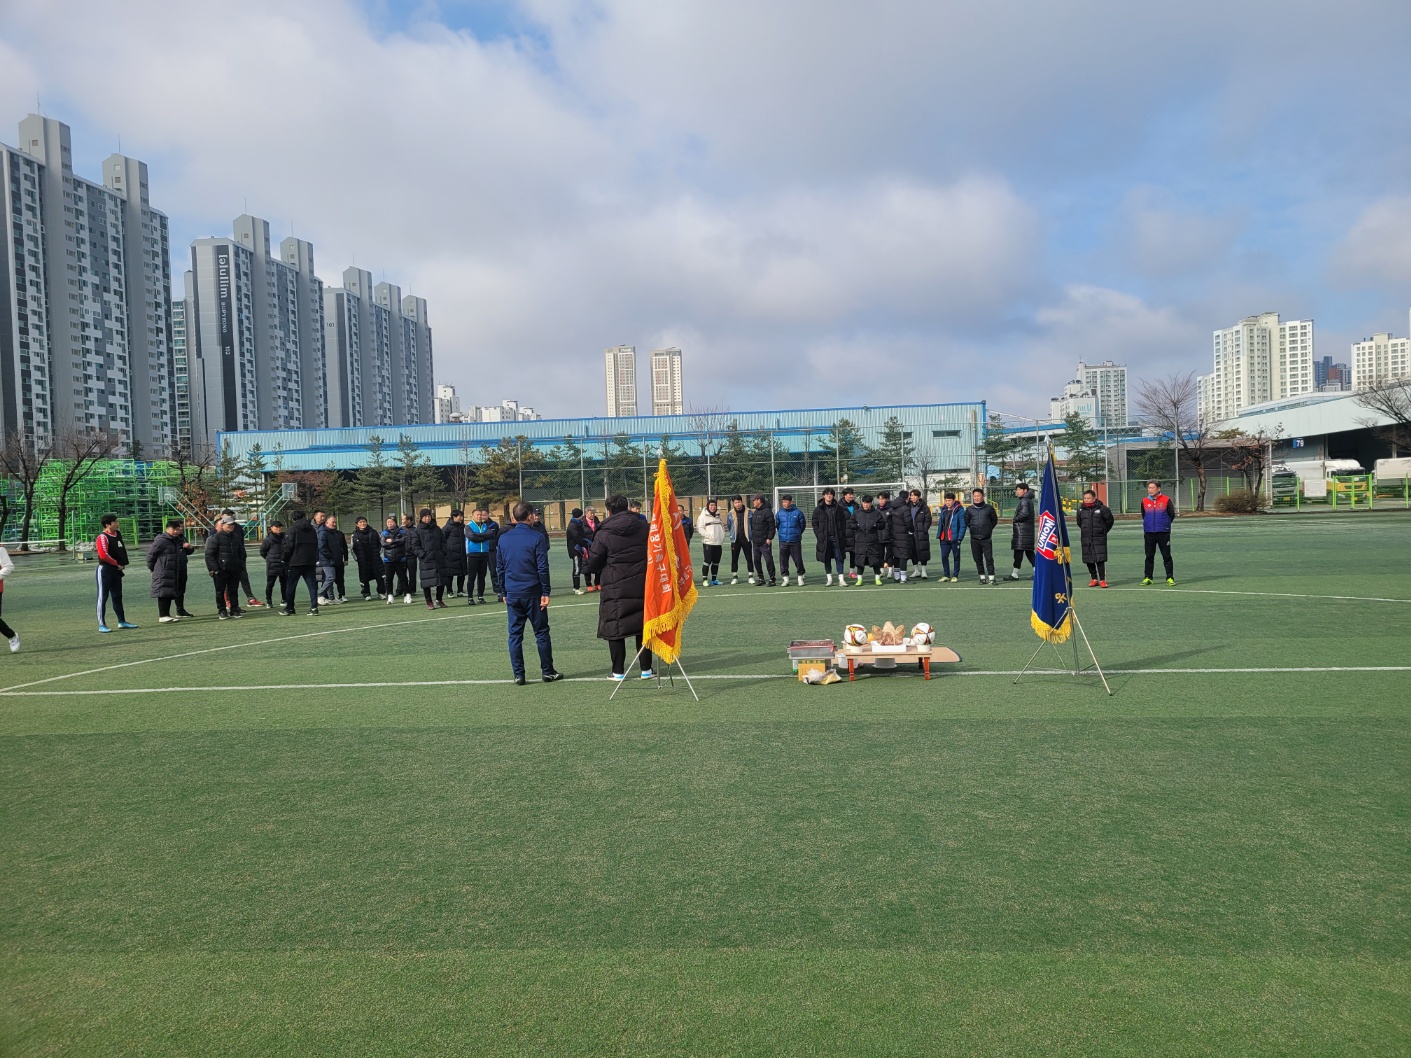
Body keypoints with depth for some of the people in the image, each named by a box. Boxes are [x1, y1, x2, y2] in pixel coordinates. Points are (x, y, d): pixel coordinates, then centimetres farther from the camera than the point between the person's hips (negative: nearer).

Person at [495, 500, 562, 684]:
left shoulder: (503, 538, 6)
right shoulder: (537, 537, -7)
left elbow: (500, 567, 11)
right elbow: (542, 567, -10)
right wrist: (545, 593, -6)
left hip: (512, 594, 4)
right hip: (533, 592, -3)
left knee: (515, 634, 7)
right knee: (541, 632, 5)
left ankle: (518, 675, 7)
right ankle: (547, 671, 10)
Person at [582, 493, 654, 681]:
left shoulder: (604, 534, -9)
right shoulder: (645, 528, 2)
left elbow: (593, 564, -4)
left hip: (615, 589, -3)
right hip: (642, 587, 3)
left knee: (614, 629, 7)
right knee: (643, 626, 12)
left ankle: (618, 671, 9)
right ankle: (646, 668, 16)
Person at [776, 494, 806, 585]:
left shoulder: (798, 513, -4)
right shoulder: (779, 513, 3)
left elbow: (802, 525, 6)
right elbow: (777, 525, 15)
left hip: (795, 541, -2)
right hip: (783, 541, 2)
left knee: (798, 559, 0)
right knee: (783, 560, 1)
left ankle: (800, 576, 15)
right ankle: (785, 577, 11)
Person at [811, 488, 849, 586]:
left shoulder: (839, 508, 5)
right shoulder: (818, 509, 2)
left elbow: (843, 522, 6)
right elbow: (815, 524, 3)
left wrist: (842, 535, -3)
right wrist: (819, 536, -6)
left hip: (837, 538, 0)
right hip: (824, 539, 0)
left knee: (839, 558, -1)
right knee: (826, 559, 7)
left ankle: (841, 579, 2)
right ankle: (829, 578, 16)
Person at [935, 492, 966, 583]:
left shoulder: (960, 510, -9)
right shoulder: (943, 510, 11)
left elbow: (962, 525, -11)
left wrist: (959, 538, -16)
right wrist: (939, 535, 9)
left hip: (954, 538, -6)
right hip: (944, 539, 6)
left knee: (956, 557, 6)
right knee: (944, 557, 7)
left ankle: (955, 576, 13)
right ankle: (946, 575, 18)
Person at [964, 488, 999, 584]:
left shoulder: (989, 508, 2)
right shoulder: (969, 509, 6)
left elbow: (995, 520, 11)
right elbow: (966, 521, 16)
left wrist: (989, 529, 4)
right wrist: (972, 529, 7)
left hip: (987, 538, -2)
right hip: (974, 539, 2)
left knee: (989, 558, -5)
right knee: (978, 559, 5)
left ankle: (991, 577, -4)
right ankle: (982, 577, 13)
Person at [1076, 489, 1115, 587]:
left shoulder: (1102, 508, -5)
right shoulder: (1081, 510, 5)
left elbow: (1109, 520, 8)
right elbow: (1079, 522, 22)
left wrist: (1104, 531, 12)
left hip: (1099, 539, -4)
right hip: (1086, 539, 4)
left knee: (1100, 560, -8)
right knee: (1088, 560, 5)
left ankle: (1102, 580, -4)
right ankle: (1094, 579, 17)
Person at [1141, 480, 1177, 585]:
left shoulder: (1166, 500, -3)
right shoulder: (1144, 501, 4)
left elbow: (1172, 515, 5)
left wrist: (1165, 524, 11)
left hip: (1163, 533, -2)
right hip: (1149, 533, 2)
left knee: (1167, 556, 1)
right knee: (1149, 557, 7)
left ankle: (1170, 578, 7)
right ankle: (1147, 577, 14)